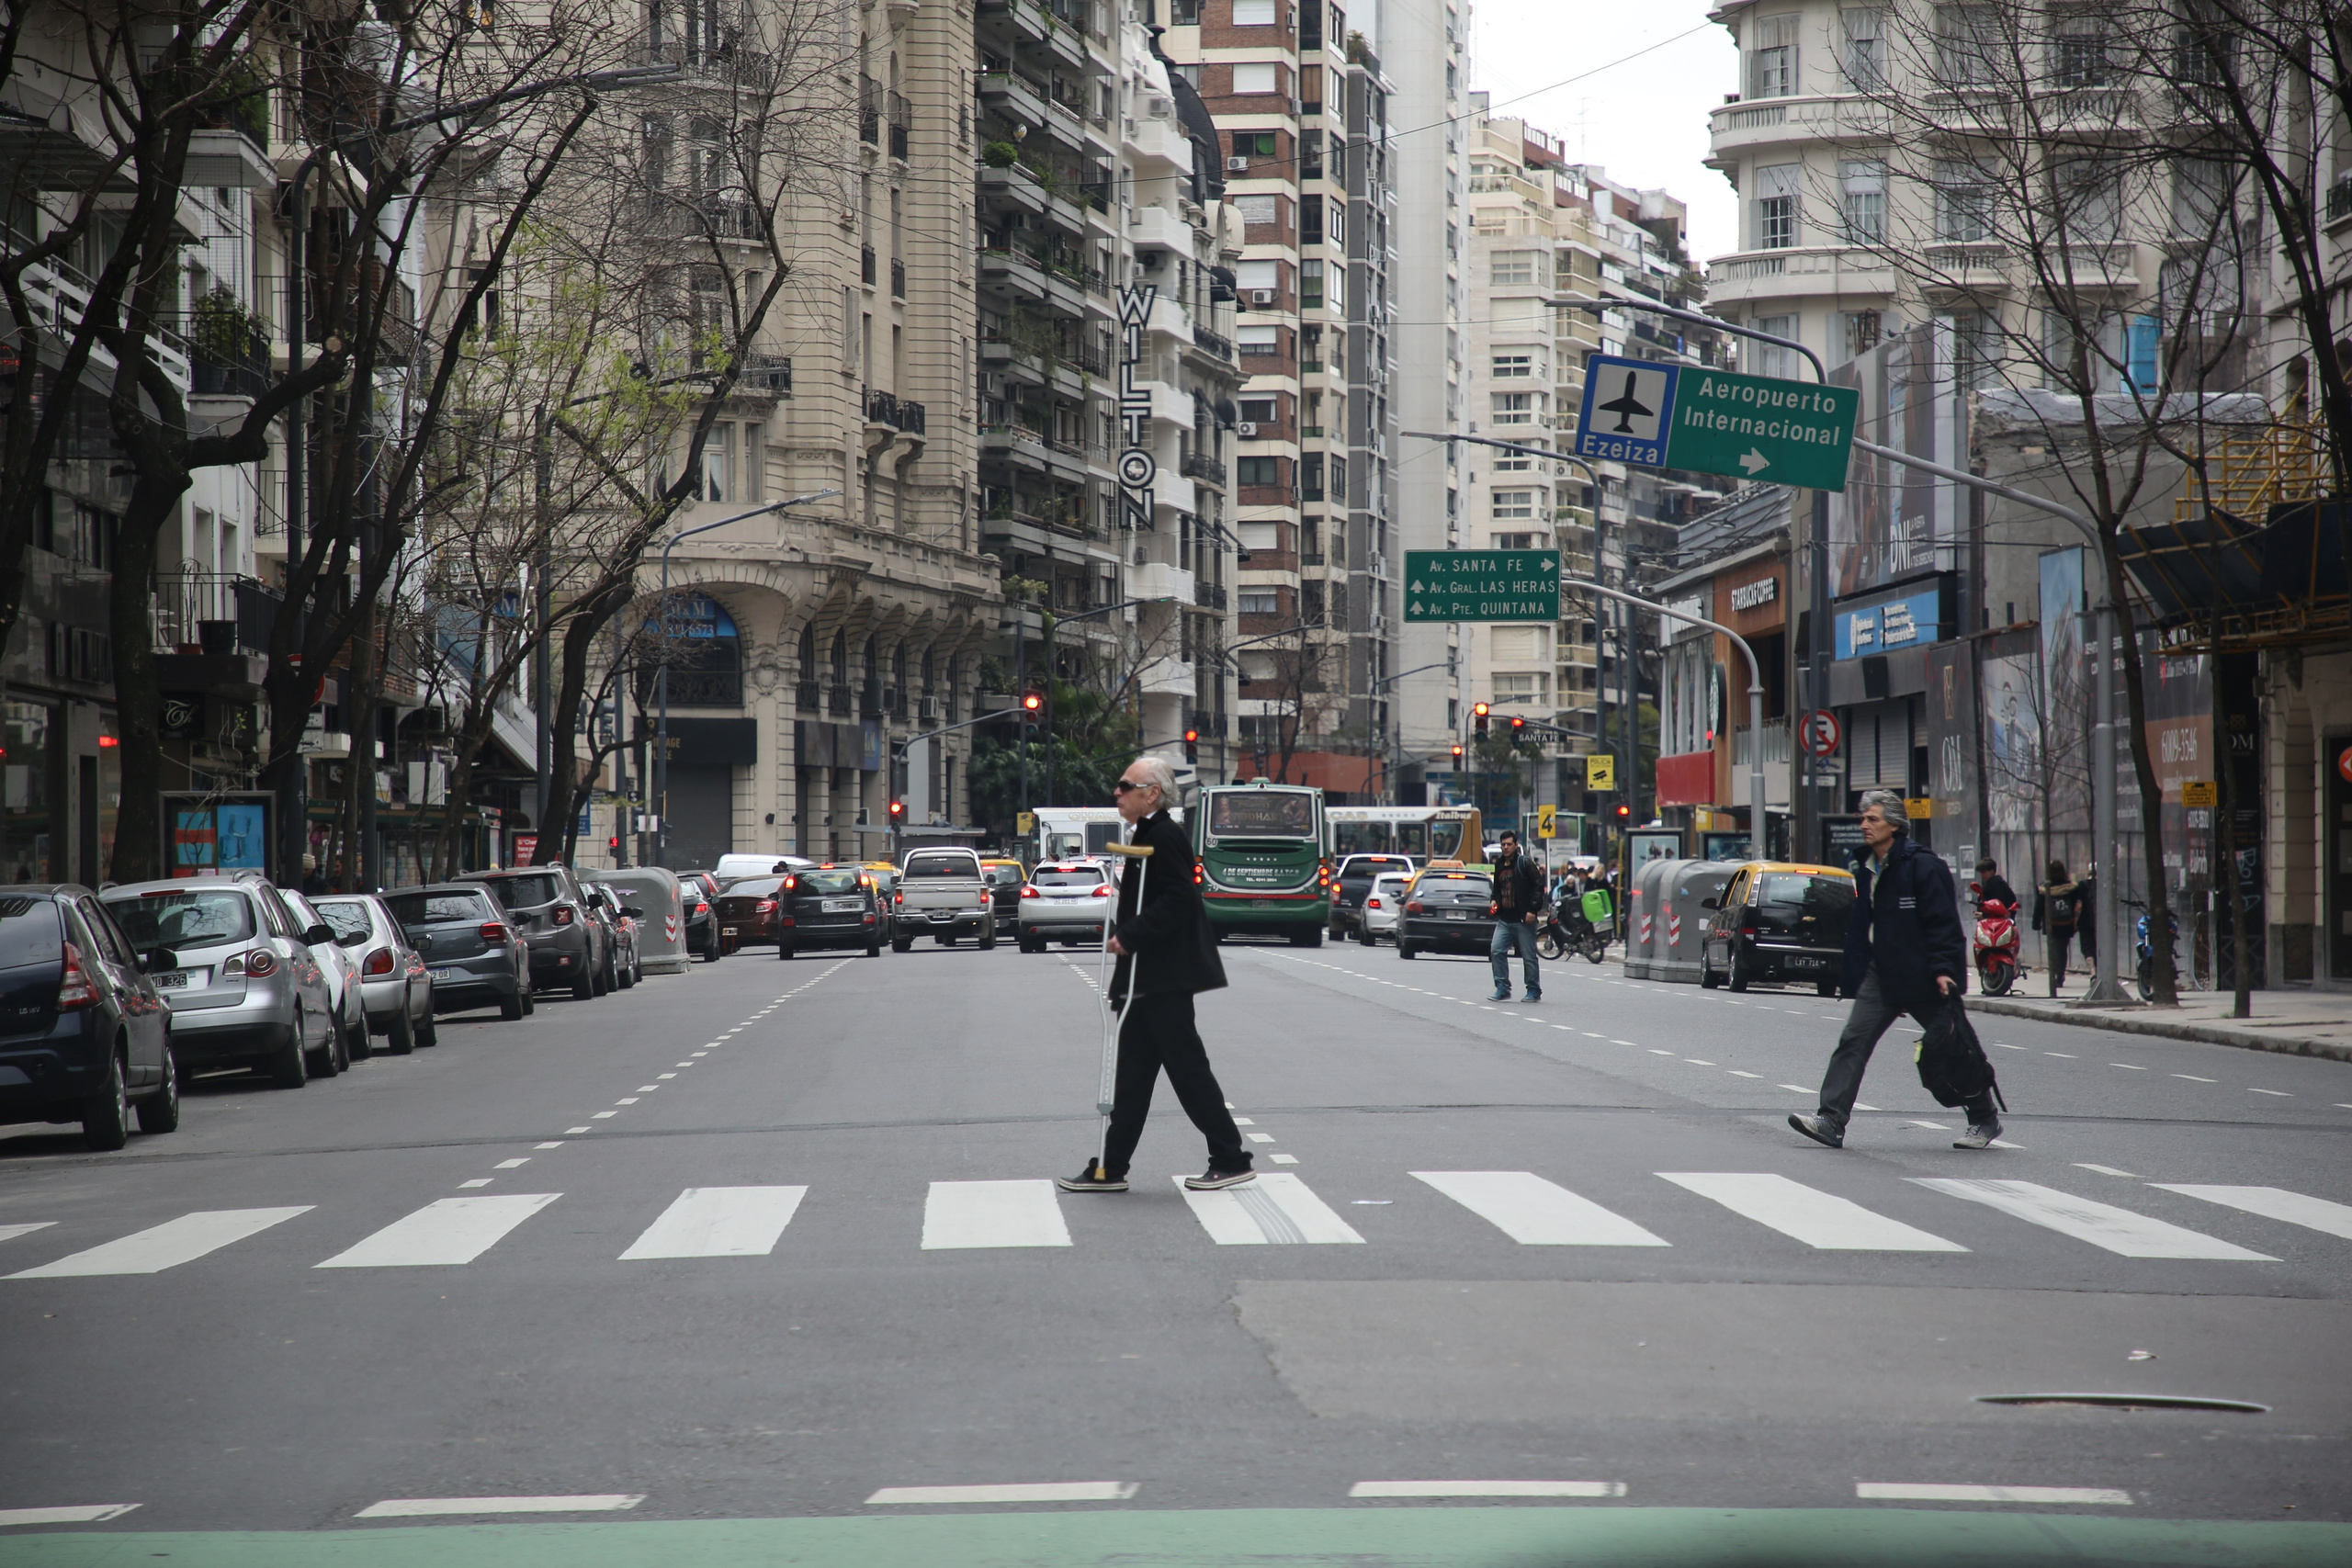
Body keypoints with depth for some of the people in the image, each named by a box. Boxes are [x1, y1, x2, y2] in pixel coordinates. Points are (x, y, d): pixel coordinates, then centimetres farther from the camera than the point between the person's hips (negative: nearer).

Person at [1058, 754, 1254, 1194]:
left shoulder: (1163, 837, -15)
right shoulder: (1150, 836, 16)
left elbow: (1177, 899, -24)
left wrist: (1129, 936, -20)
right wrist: (1124, 933, 11)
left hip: (1164, 978, -11)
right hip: (1150, 980, 11)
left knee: (1187, 1068, -6)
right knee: (1133, 1072, 11)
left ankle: (1232, 1161, 0)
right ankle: (1110, 1169, 14)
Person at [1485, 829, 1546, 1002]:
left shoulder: (1524, 863, -6)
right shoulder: (1499, 865, 15)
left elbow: (1538, 886, -10)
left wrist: (1533, 909, -17)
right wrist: (1494, 901, 9)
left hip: (1523, 919, -6)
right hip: (1504, 919, 6)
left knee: (1529, 956, 1)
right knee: (1497, 951, -5)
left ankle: (1534, 991, 11)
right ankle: (1502, 989, 1)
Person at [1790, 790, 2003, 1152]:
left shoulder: (1922, 867, -13)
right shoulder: (1866, 871, 11)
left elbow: (1942, 922, -16)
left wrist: (1942, 970, -24)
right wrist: (1857, 977, 17)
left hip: (1921, 975, -7)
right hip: (1881, 973, 7)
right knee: (1853, 1042, -8)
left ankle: (1984, 1120, 21)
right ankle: (1831, 1120, -14)